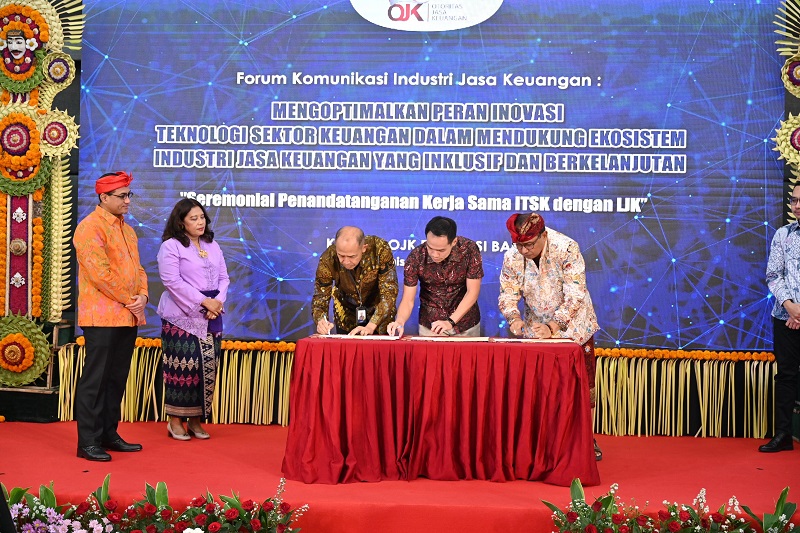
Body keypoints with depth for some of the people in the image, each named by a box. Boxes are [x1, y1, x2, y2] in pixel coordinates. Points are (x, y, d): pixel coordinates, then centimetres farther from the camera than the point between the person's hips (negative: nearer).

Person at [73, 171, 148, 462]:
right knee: (95, 380, -4)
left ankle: (109, 435, 21)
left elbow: (137, 267, 18)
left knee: (116, 379, 13)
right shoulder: (90, 227, -10)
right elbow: (99, 273, -17)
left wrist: (142, 295, -1)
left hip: (128, 317, 8)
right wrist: (128, 301, -13)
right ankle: (88, 442, 1)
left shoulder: (126, 229, 18)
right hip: (102, 317, -8)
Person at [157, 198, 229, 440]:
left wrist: (218, 301, -6)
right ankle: (175, 420, 4)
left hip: (211, 317, 6)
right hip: (182, 316, -6)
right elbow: (172, 281, -14)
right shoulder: (171, 246, -4)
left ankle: (195, 420, 12)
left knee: (207, 366, 4)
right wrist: (203, 301, -16)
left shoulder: (212, 246, 16)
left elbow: (224, 277, 14)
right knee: (183, 366, -7)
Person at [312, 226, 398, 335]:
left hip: (379, 314, -1)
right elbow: (320, 296, -18)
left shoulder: (380, 250, -30)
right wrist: (320, 320, -40)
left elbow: (389, 293, -30)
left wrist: (371, 326, -40)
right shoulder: (328, 259, -26)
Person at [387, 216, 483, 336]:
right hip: (429, 326, -2)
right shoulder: (415, 258, -16)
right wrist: (400, 321, -33)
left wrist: (450, 322, -23)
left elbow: (472, 292, -14)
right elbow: (408, 300, -13)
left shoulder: (469, 250, -18)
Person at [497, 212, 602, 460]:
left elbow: (575, 296, -28)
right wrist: (514, 318, -30)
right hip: (536, 328, 2)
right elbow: (507, 295, -8)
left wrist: (552, 327, -36)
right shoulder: (512, 258, -15)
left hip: (573, 326, -2)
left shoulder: (567, 249, -26)